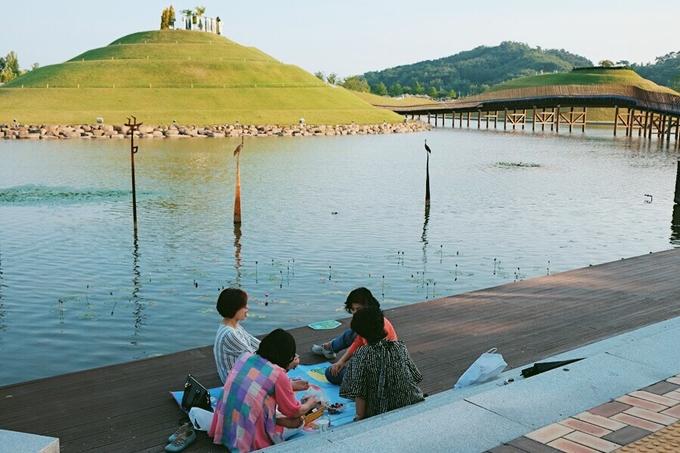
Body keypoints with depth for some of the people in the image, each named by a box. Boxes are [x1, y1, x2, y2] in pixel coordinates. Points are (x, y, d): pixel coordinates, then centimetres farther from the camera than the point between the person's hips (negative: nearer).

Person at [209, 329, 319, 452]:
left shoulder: (245, 357, 1)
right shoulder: (278, 375, -15)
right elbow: (294, 412, 0)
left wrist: (286, 367, 26)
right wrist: (310, 404, 19)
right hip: (249, 440, -7)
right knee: (299, 420, 11)